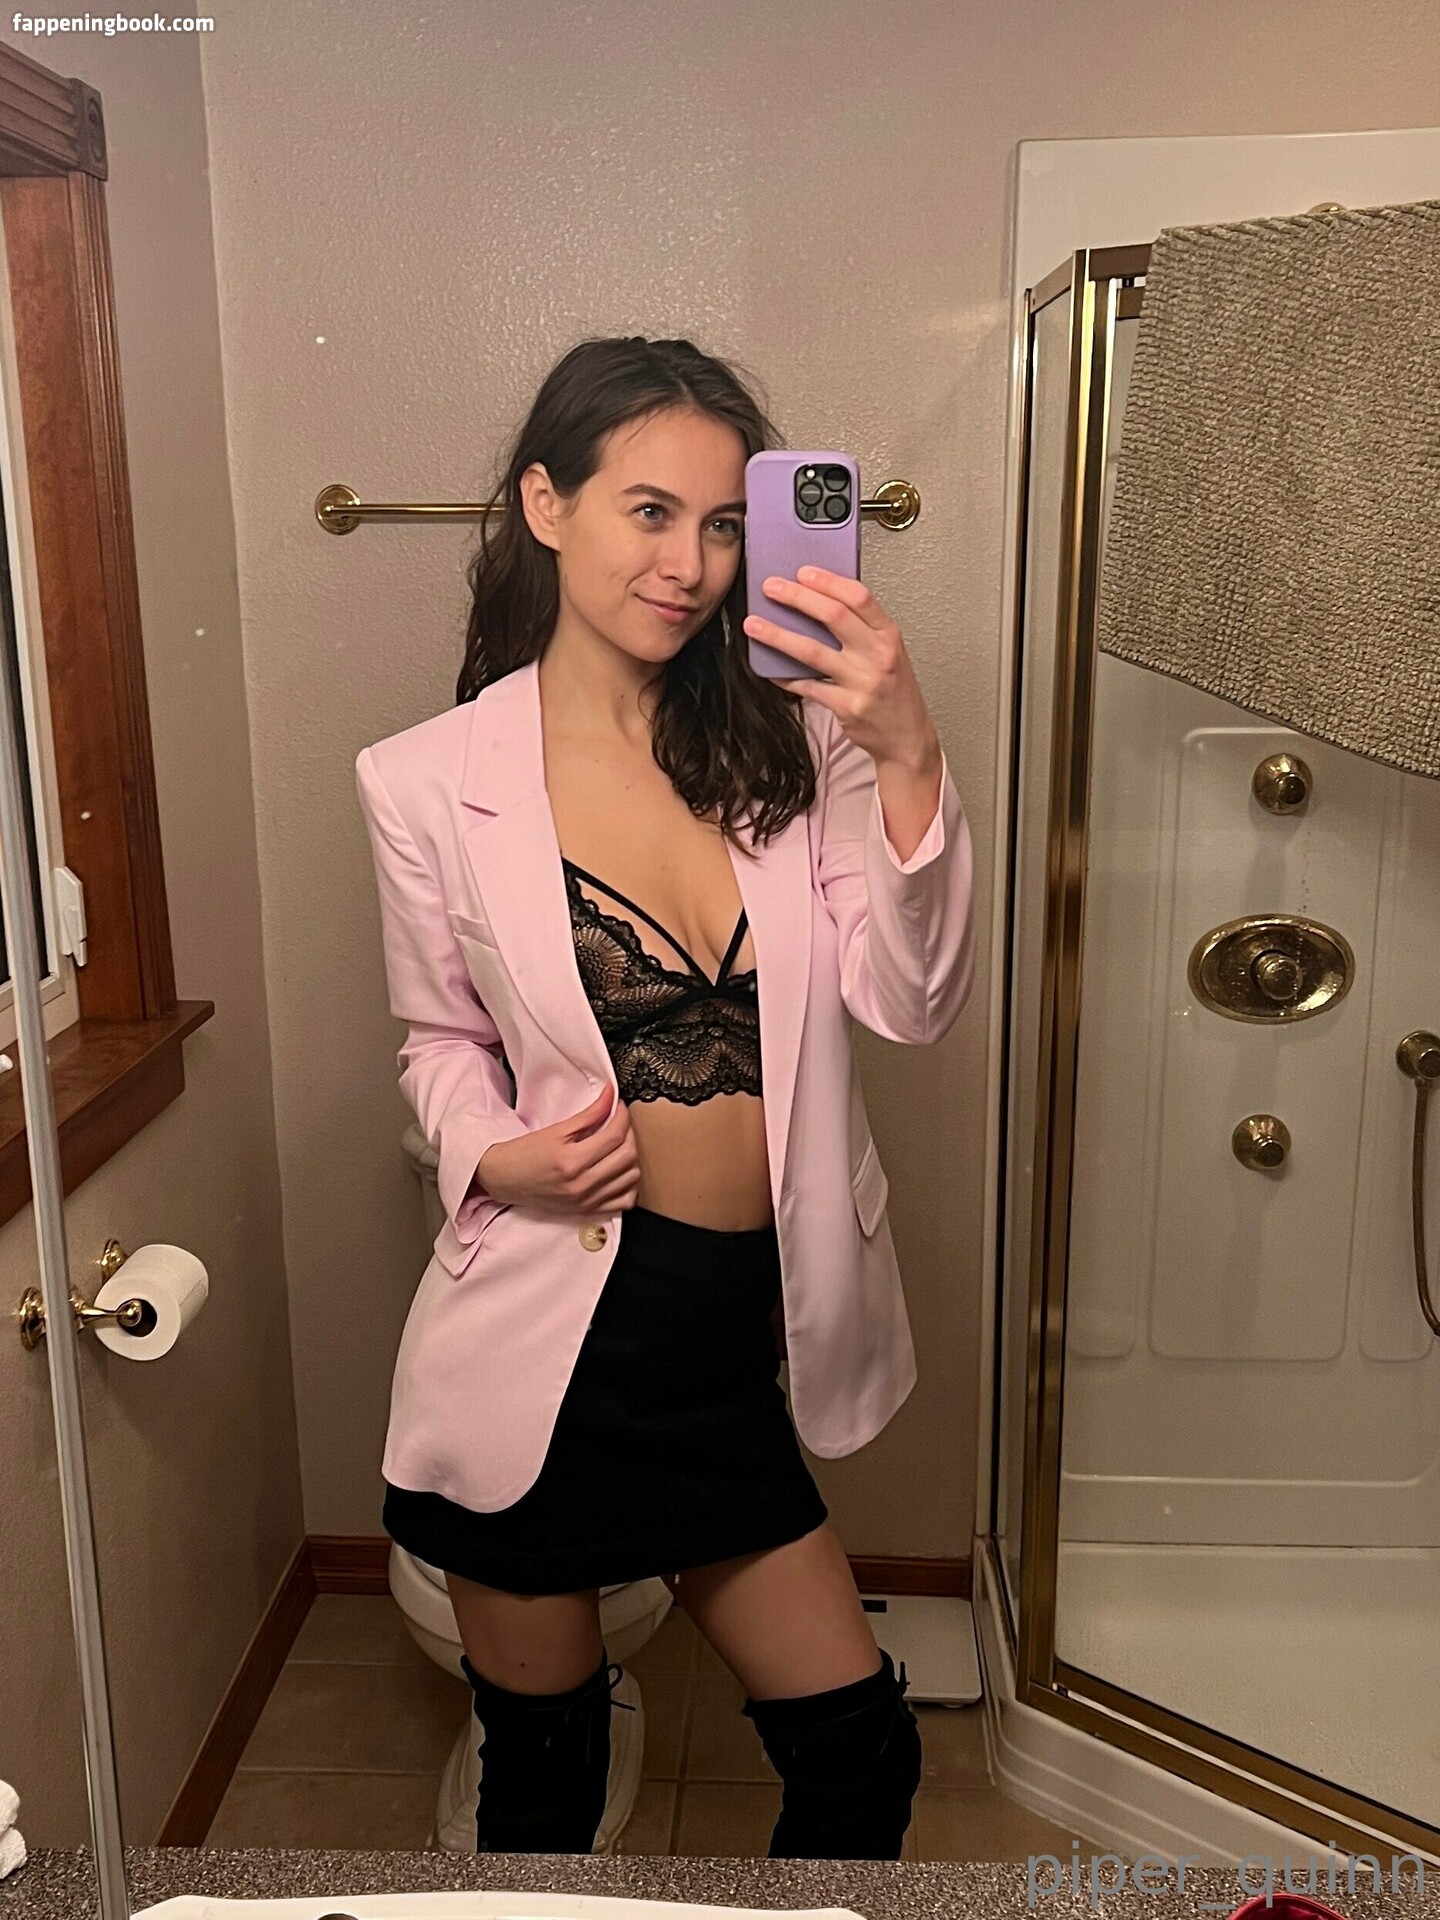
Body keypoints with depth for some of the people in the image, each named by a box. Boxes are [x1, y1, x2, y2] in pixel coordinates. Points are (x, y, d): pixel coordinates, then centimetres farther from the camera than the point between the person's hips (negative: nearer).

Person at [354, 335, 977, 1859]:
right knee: (543, 1783, 20)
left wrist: (908, 760, -24)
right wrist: (496, 1157, -14)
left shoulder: (785, 739, -2)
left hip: (735, 1342, 3)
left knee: (862, 1757, 16)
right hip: (545, 1342, -2)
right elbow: (441, 1039, 6)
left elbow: (912, 1002, -11)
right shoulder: (430, 783, -7)